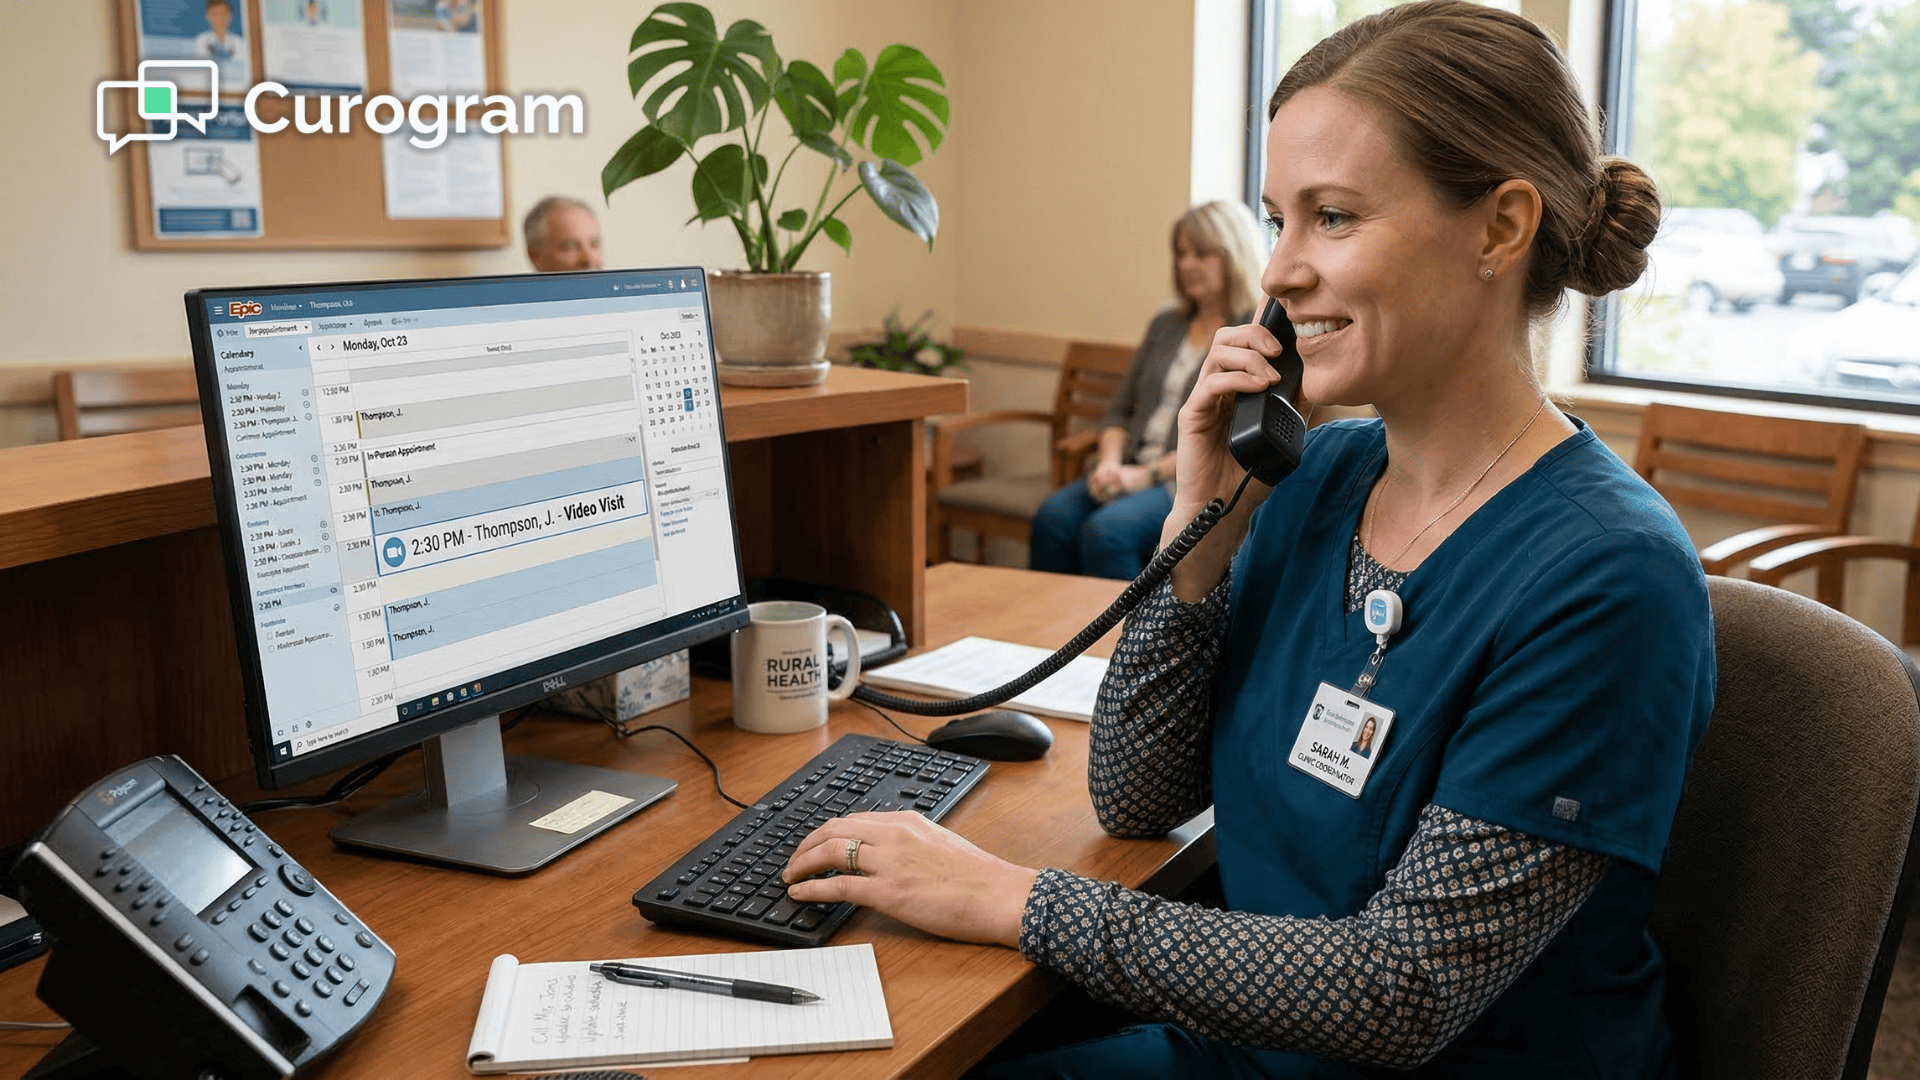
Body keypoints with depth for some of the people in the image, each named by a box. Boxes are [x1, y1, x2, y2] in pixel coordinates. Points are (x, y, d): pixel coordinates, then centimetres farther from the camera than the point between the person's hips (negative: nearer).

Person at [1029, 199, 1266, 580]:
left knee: (1108, 530, -32)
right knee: (1053, 517, -23)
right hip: (1135, 472, 6)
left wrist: (1149, 474, -17)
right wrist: (1110, 462, -2)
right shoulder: (1167, 324, 21)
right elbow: (1121, 409, 19)